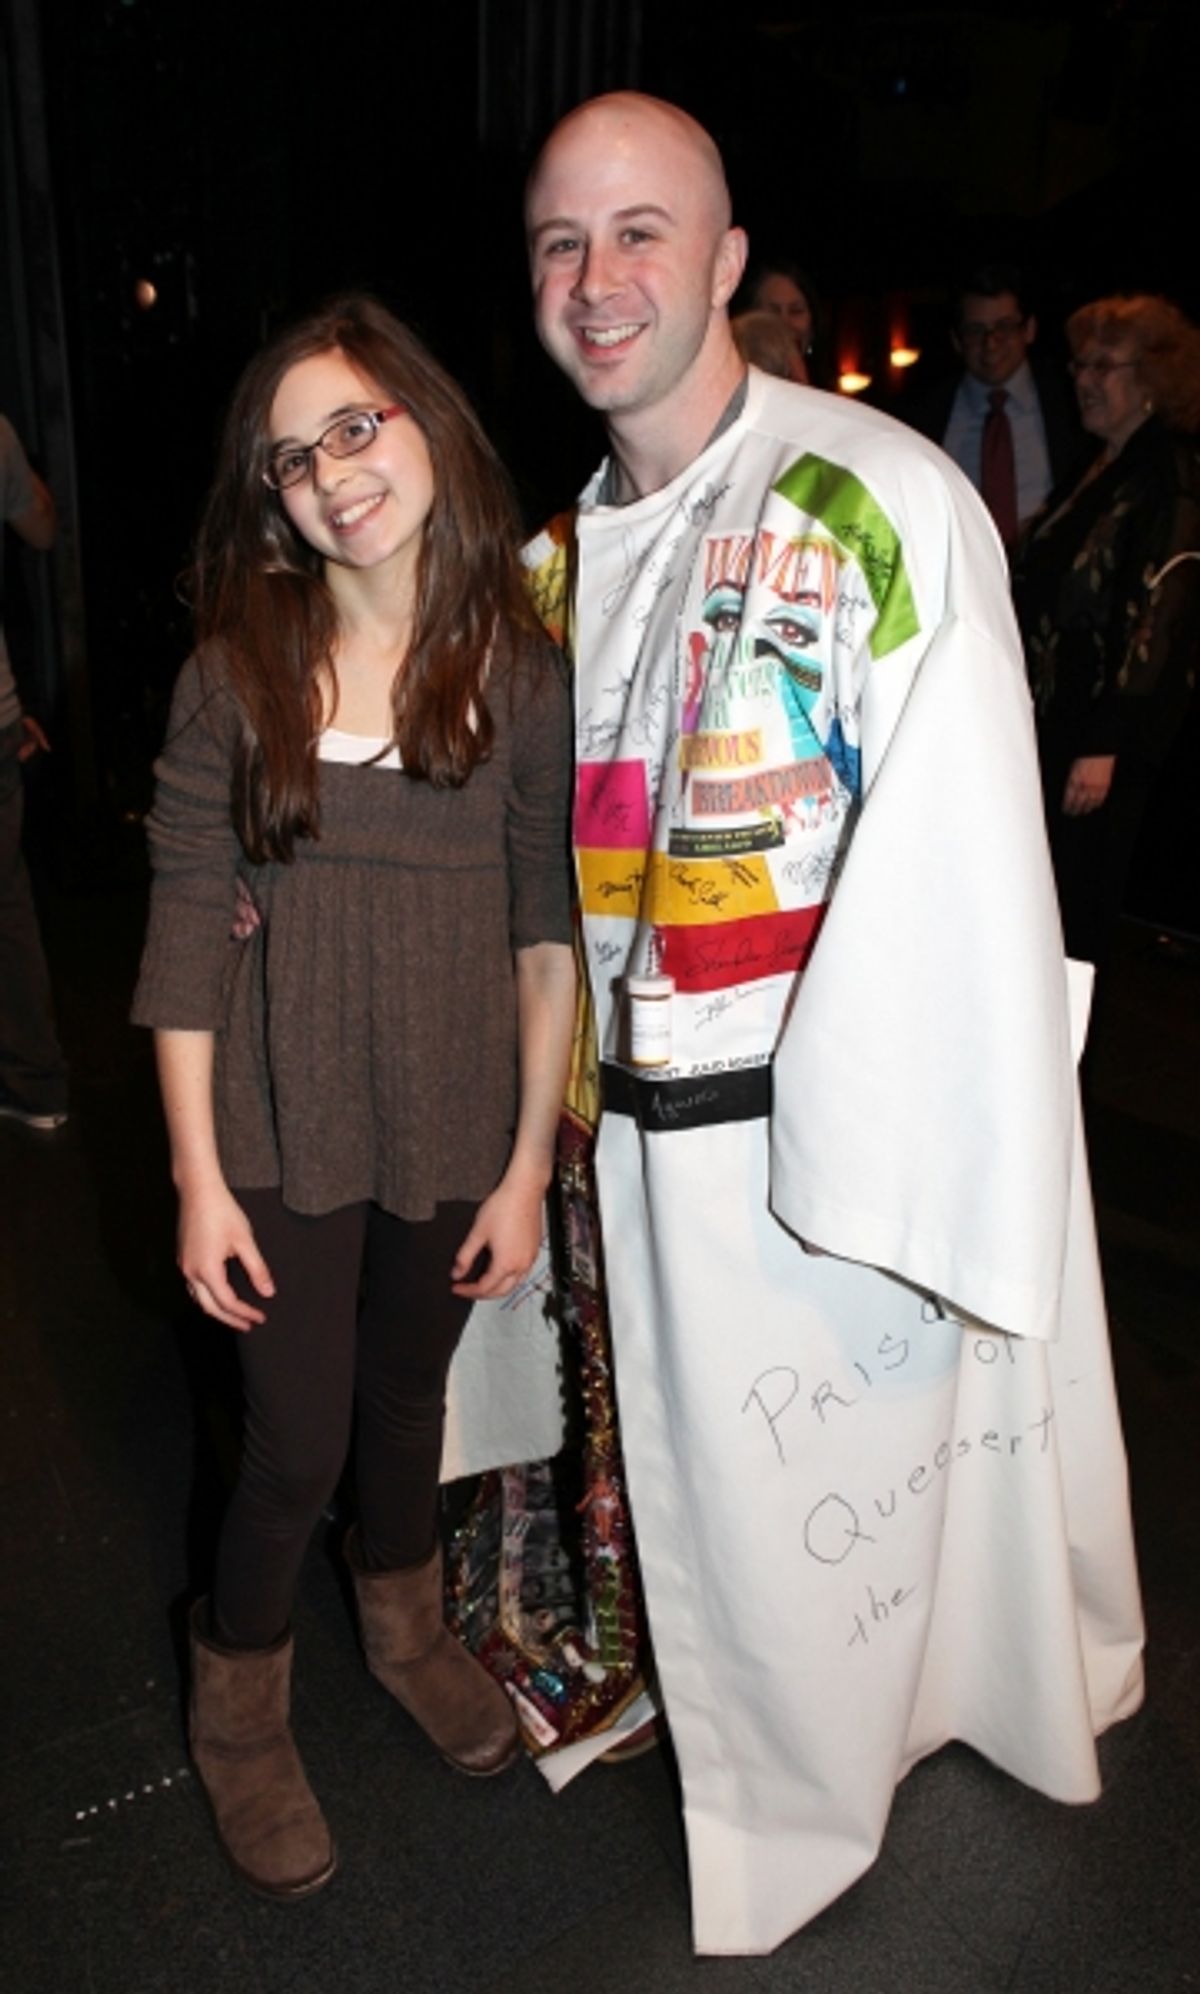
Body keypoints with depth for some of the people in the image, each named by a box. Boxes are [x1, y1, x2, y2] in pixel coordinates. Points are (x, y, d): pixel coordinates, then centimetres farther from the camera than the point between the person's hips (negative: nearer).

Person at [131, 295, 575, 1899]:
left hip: (455, 1129, 2)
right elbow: (187, 934, -6)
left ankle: (407, 1628, 51)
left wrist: (529, 1167, -3)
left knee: (408, 1399, 21)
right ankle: (238, 1715, 38)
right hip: (284, 1130, -1)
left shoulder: (521, 675, -4)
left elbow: (548, 937, -2)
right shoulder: (238, 672, -7)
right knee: (295, 1446, 7)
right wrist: (198, 1178, -9)